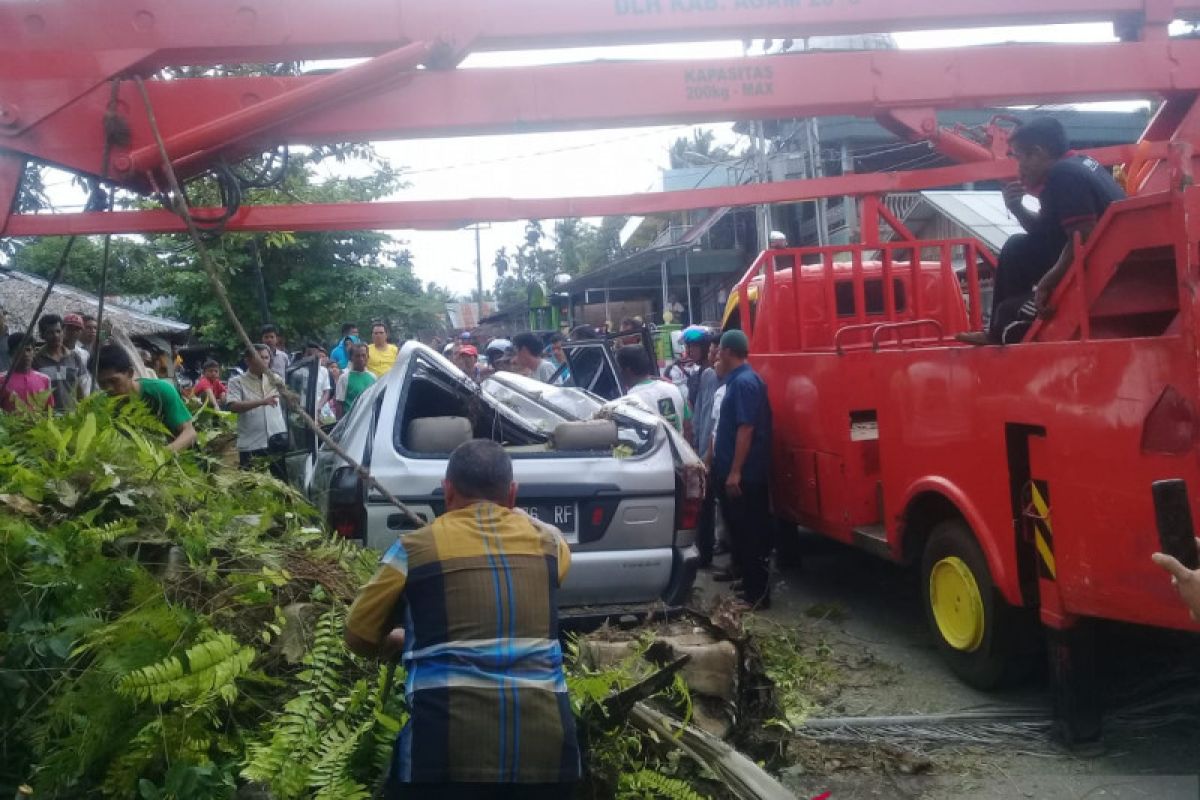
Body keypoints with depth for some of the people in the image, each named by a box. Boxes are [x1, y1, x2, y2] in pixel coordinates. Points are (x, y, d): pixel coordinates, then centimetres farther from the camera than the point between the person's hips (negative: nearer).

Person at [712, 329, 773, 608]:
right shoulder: (738, 380, 13)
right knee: (742, 530, 15)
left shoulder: (744, 382, -17)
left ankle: (757, 595, 4)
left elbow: (746, 429, -23)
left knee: (750, 533, -3)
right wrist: (727, 469, 24)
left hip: (744, 475, -10)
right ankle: (750, 586, 24)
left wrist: (735, 472, -24)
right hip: (737, 473, 10)